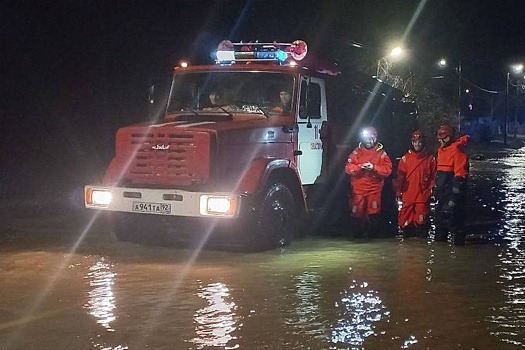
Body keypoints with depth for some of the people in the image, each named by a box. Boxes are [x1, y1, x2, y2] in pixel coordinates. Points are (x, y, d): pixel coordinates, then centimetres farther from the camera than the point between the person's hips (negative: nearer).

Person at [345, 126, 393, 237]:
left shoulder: (381, 153, 3)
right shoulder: (357, 152, 6)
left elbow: (387, 170, -6)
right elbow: (348, 168, -1)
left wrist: (373, 167, -20)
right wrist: (359, 167, -19)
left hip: (374, 189, -1)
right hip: (358, 189, 1)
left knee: (373, 213, -1)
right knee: (358, 213, 4)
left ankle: (373, 235, 13)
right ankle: (363, 232, 21)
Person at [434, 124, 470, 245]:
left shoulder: (457, 151, -14)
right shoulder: (441, 150, 15)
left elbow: (460, 176, -19)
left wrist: (454, 196, -21)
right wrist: (436, 190, 20)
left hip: (451, 192, -9)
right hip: (442, 192, 10)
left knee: (451, 217, -9)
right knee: (440, 216, 17)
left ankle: (458, 240, -1)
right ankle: (439, 238, 29)